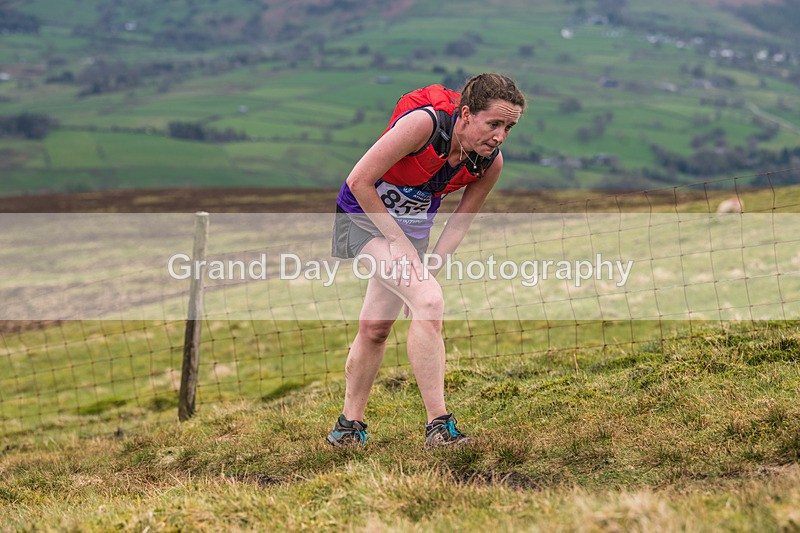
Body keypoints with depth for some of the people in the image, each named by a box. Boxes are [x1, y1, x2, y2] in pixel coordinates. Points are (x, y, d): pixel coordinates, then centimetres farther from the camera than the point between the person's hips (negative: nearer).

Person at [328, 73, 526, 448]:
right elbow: (360, 181, -26)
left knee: (375, 329, 13)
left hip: (412, 229, 7)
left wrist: (430, 266, -10)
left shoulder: (491, 163, -13)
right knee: (429, 300, -25)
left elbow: (460, 222, 1)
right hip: (364, 216, -7)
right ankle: (438, 426, -25)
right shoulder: (425, 122, -31)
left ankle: (348, 426, 31)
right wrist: (400, 243, -22)